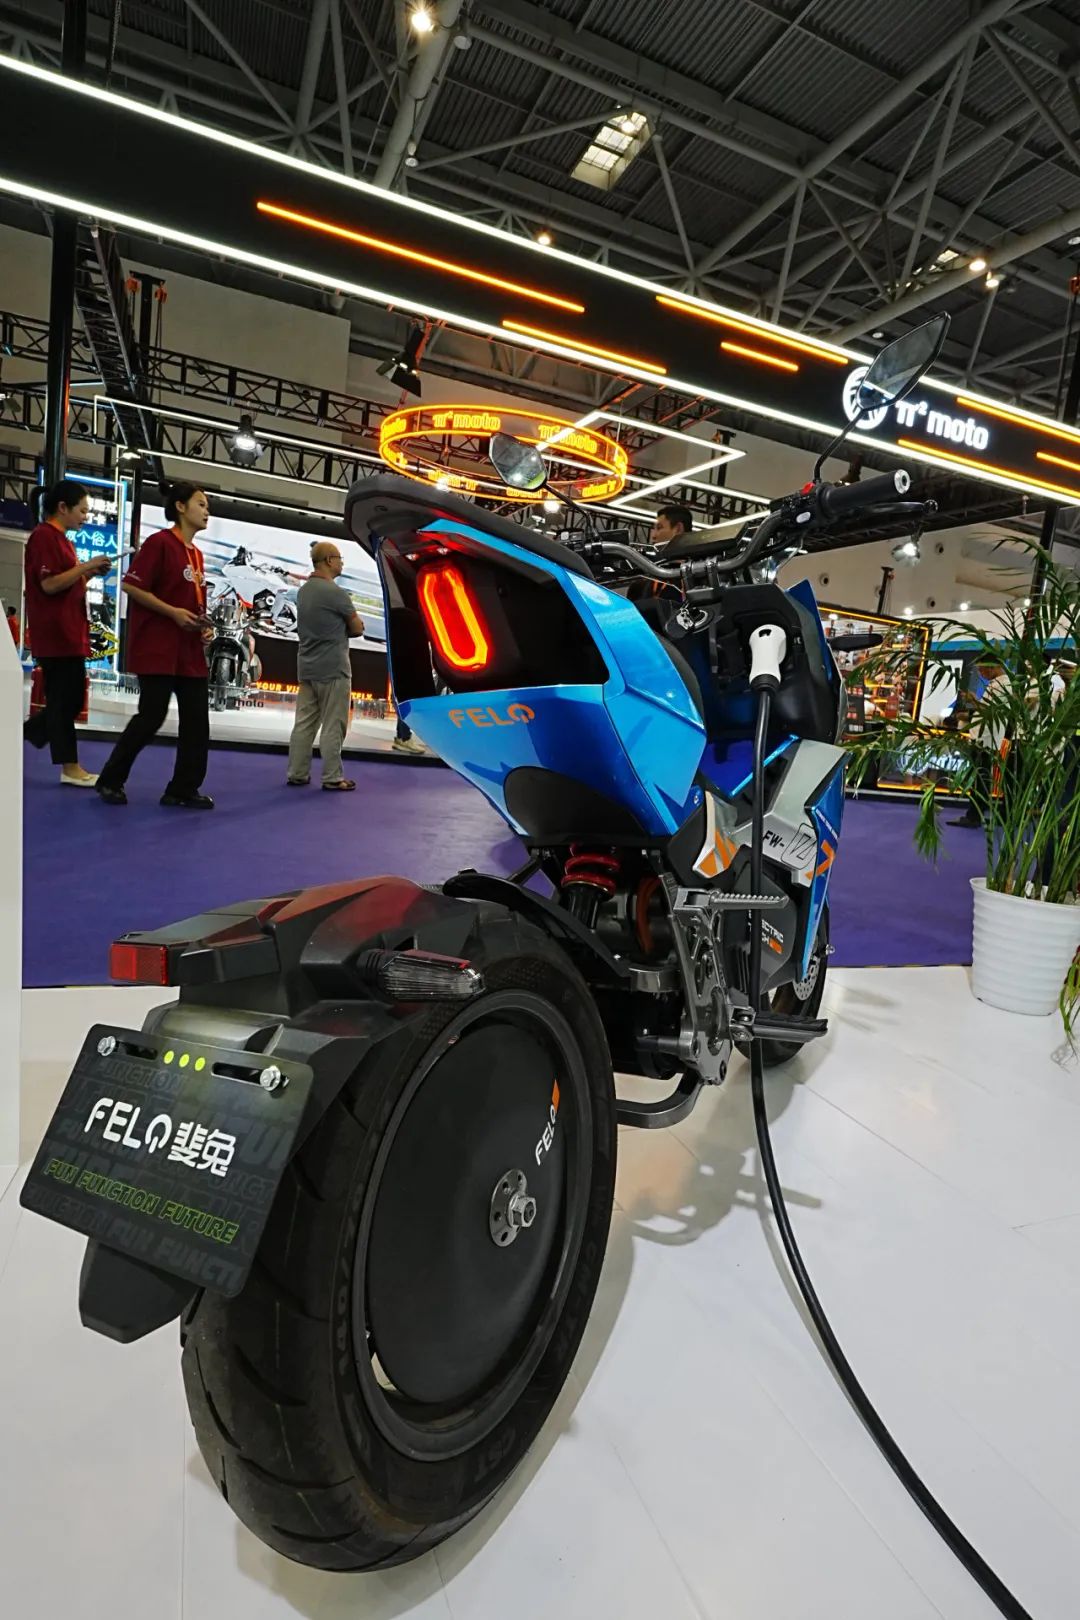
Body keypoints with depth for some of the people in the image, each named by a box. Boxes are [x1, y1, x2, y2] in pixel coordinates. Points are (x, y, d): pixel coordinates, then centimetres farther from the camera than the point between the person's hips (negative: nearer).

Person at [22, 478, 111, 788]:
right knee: (64, 701, -5)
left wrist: (89, 573, 9)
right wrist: (85, 566, -17)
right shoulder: (44, 535, -11)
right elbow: (49, 585, -19)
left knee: (68, 700, 13)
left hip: (68, 634, 10)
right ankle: (70, 768, 1)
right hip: (55, 634, -10)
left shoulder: (60, 538, 20)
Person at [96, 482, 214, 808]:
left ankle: (184, 789, 11)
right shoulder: (159, 542, -8)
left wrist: (203, 627, 6)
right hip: (157, 648, -8)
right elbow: (131, 586, -13)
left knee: (196, 720, 4)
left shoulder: (196, 554, 17)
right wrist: (173, 613, -18)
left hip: (190, 650, 8)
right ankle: (110, 780, 13)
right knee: (152, 716, -5)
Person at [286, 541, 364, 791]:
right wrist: (345, 626, 11)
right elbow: (358, 628, -7)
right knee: (333, 726, -2)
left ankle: (297, 774, 12)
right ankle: (332, 778, 3)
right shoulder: (335, 592, -15)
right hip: (333, 668, -8)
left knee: (304, 723, 9)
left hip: (307, 667, 8)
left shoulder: (304, 591, 11)